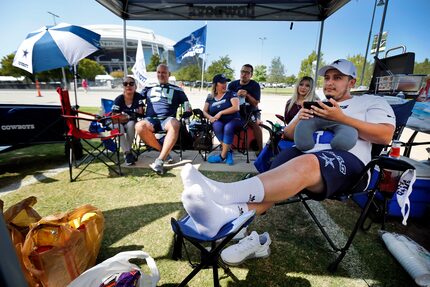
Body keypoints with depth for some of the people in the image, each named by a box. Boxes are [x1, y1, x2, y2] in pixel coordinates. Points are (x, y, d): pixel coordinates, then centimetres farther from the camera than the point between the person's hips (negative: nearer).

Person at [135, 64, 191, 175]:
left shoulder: (177, 90, 19)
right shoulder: (149, 88, 24)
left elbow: (186, 103, 18)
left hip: (167, 119, -1)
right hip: (151, 119, 2)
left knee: (175, 124, -39)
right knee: (139, 126, -34)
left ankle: (159, 161, -39)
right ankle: (163, 151, -14)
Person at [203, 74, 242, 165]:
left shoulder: (231, 94, 2)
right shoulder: (210, 97, 11)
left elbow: (236, 107, -13)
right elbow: (204, 111, 10)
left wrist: (221, 113, -17)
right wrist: (210, 117, -12)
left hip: (233, 120, -2)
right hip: (219, 121, 2)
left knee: (228, 127, -37)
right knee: (216, 125, -35)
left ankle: (223, 155, -29)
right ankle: (228, 151, -25)